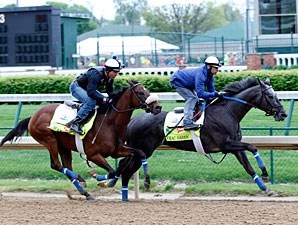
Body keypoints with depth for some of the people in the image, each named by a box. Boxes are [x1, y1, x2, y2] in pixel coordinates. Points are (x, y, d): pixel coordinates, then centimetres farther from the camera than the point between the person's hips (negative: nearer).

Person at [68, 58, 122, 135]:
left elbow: (110, 92, 4)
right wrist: (103, 100, -38)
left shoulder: (110, 78, -8)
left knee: (106, 102, 0)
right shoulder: (96, 74, -35)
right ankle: (75, 123, -33)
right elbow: (90, 92, -40)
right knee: (91, 101, -34)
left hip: (88, 88, 10)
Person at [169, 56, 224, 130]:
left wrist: (218, 94, -21)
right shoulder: (200, 74, -35)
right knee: (192, 98, -20)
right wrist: (215, 94, -43)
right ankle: (187, 123, -26)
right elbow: (200, 93, -40)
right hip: (176, 81, -10)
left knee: (195, 99, 9)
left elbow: (211, 90, -3)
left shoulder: (210, 75, -7)